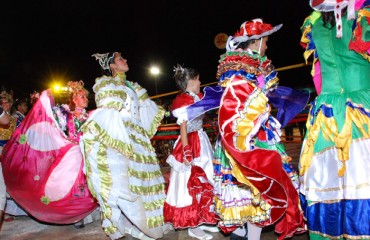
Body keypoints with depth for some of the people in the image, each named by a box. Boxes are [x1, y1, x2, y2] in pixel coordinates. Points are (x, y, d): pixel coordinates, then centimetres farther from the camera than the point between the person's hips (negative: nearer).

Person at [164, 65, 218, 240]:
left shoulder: (198, 98, 11)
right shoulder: (183, 102, -14)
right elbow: (183, 128, -17)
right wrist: (187, 151, -20)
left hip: (201, 142, 9)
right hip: (190, 144, -9)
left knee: (204, 182, 15)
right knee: (192, 183, -1)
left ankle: (202, 220, 28)